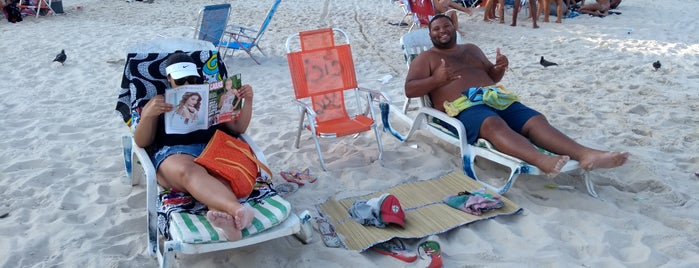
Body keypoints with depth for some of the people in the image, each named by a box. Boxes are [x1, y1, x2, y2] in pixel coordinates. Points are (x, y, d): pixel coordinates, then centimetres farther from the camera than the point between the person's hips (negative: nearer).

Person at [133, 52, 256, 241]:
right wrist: (149, 115, -6)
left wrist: (248, 101, 8)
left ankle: (224, 215, -69)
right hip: (174, 154, -2)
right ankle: (237, 210, -67)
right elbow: (141, 142, 14)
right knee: (190, 171, -41)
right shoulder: (158, 103, 26)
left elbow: (238, 128, 25)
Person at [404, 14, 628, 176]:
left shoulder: (471, 49, 30)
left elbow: (492, 77, 33)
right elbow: (409, 90, -1)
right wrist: (436, 80, -18)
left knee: (536, 120, -19)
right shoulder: (426, 58, 12)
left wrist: (500, 68, 7)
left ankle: (586, 155, -39)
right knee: (494, 124, -40)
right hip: (462, 108, -6)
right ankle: (542, 161, -64)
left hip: (494, 99, 7)